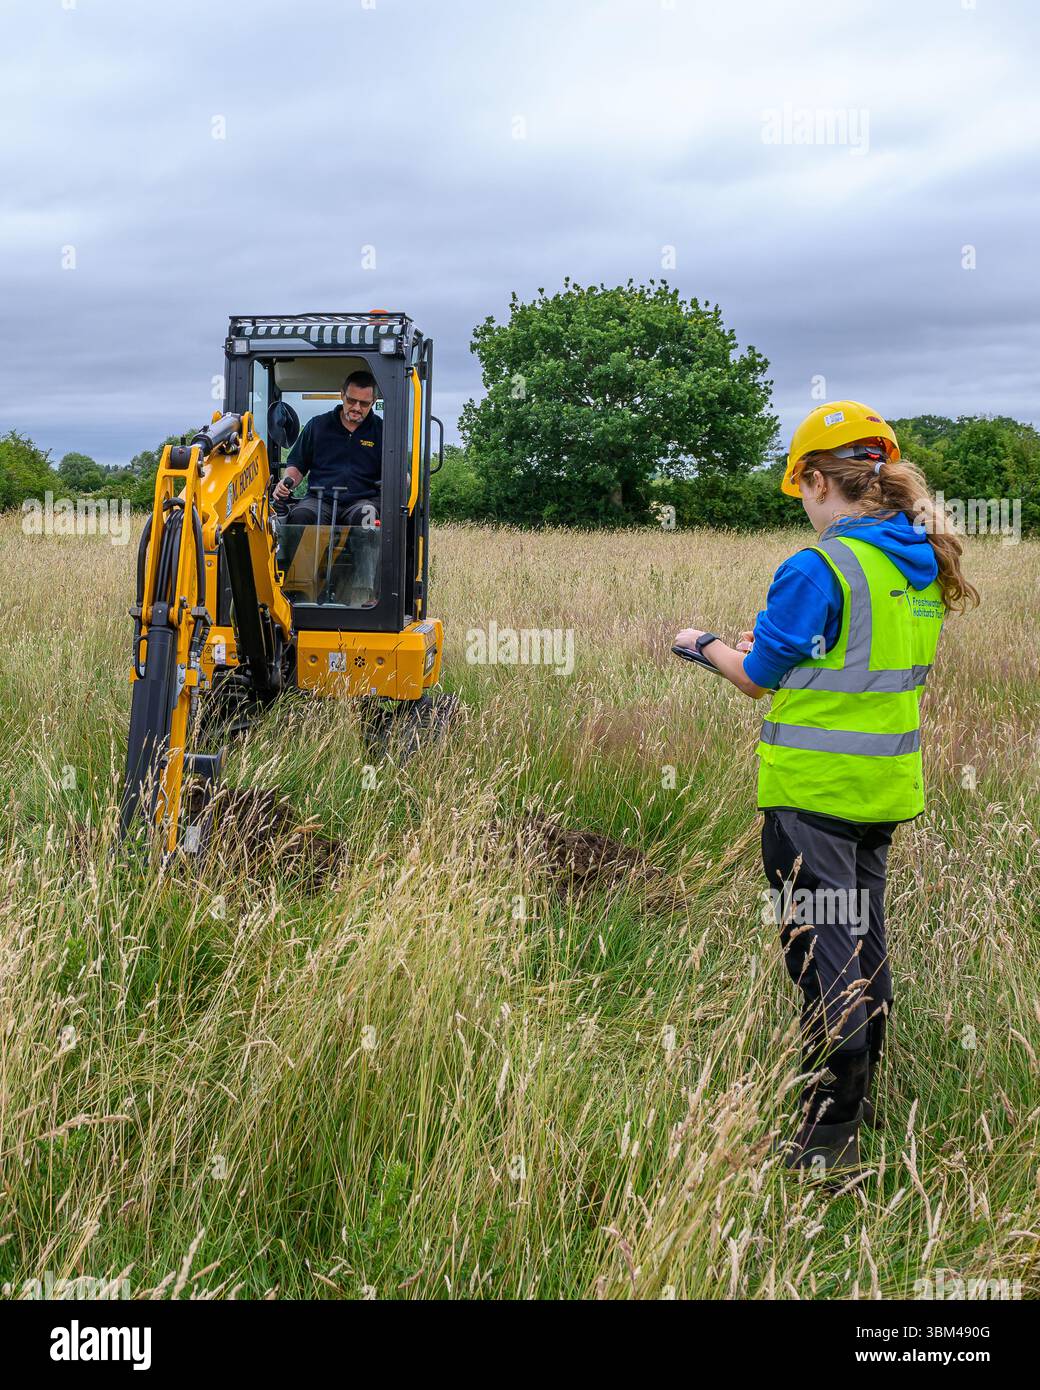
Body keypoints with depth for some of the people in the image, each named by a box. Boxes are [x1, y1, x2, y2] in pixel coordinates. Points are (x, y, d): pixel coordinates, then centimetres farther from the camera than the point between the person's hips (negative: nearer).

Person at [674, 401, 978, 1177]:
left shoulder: (818, 569, -18)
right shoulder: (925, 564, 6)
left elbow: (757, 680, -8)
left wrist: (704, 643, 10)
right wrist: (776, 638, 22)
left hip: (813, 790, -8)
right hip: (885, 786, 8)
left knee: (824, 953, -2)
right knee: (863, 939, 20)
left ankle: (831, 1139, 5)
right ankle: (861, 1102, 35)